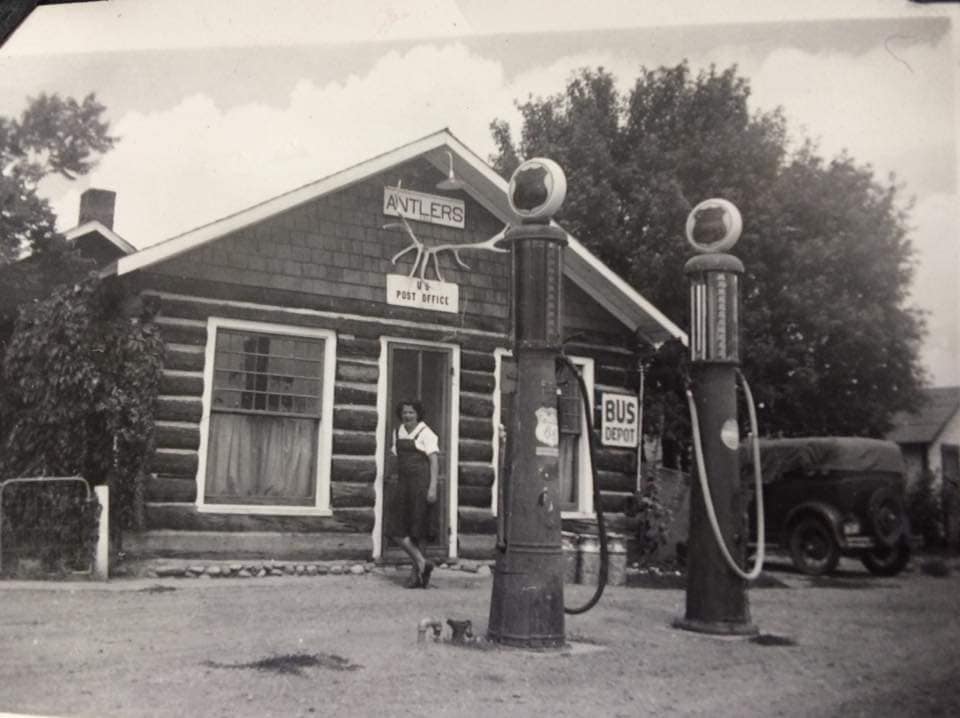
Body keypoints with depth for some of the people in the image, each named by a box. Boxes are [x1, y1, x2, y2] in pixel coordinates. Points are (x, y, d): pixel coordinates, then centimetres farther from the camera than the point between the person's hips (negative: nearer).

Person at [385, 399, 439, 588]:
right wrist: (397, 487, 15)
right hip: (403, 483, 7)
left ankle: (416, 572, 6)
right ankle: (422, 562, 2)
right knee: (395, 529, -1)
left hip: (421, 482, -7)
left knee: (416, 529, -3)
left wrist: (433, 487, -19)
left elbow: (434, 461, -10)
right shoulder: (398, 433, 14)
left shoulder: (426, 434, -5)